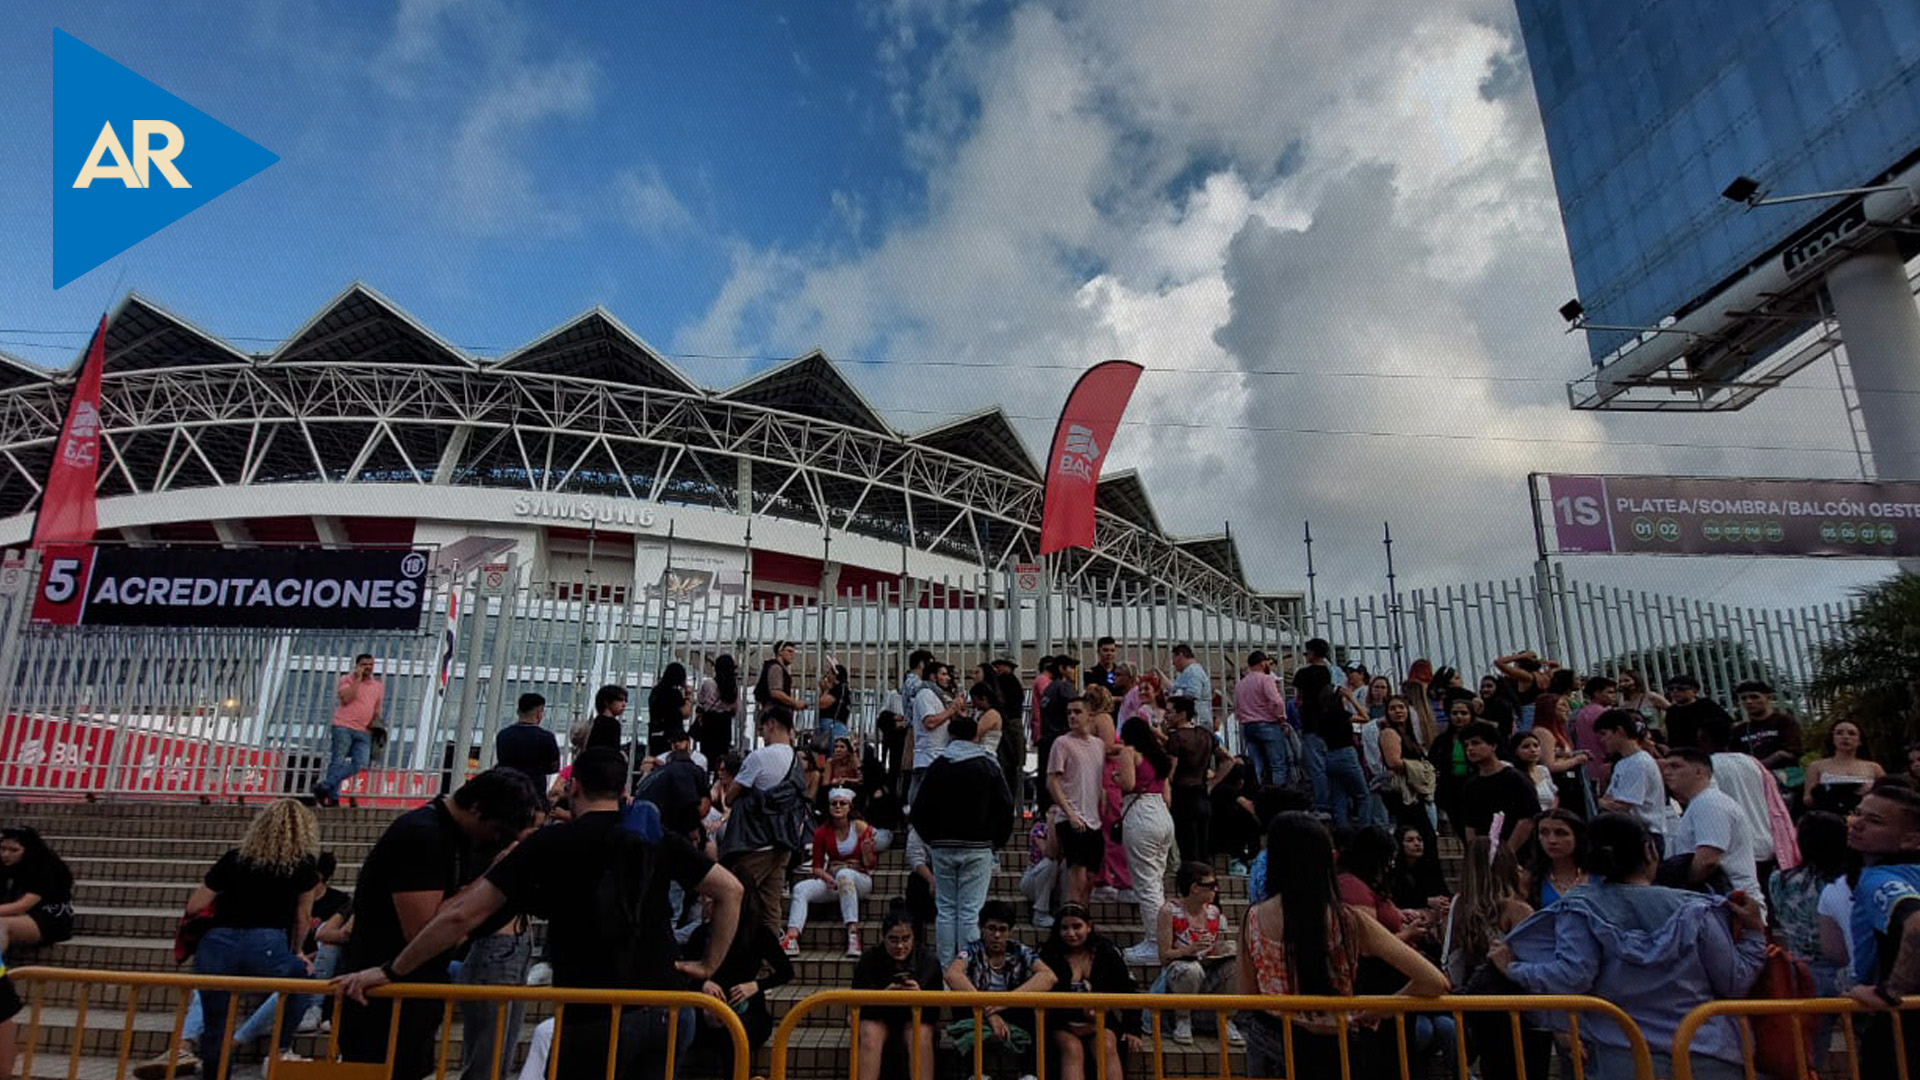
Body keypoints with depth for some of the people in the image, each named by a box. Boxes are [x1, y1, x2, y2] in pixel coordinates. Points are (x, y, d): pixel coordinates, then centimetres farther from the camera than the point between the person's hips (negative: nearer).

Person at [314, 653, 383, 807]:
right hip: (343, 727, -4)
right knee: (338, 762, -4)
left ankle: (324, 786, -2)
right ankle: (332, 797, 0)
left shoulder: (379, 686, 18)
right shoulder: (346, 680, 4)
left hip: (364, 732, 4)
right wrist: (358, 679, -10)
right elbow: (346, 698, -13)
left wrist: (376, 719, 11)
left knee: (359, 764, -9)